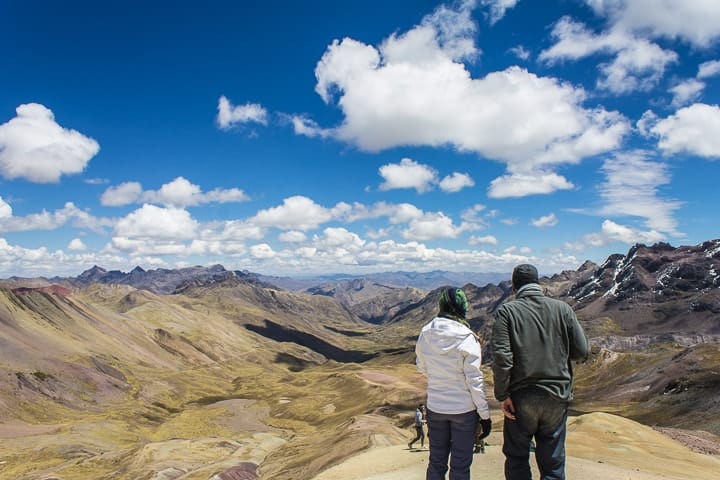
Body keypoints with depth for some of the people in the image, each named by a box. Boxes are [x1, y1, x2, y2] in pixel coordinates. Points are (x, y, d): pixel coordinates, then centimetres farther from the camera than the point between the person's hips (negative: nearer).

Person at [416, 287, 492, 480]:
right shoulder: (467, 338, -19)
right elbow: (474, 380, -15)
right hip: (464, 409, -4)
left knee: (436, 462, 18)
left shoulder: (425, 334, -7)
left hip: (435, 407, 4)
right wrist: (484, 414, -6)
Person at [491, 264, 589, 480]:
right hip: (557, 397, 2)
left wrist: (502, 395, -8)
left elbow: (501, 356, -16)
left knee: (517, 459, 14)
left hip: (521, 398, -2)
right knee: (553, 461, 15)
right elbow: (581, 352, 1)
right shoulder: (562, 309, -1)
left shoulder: (506, 311, -7)